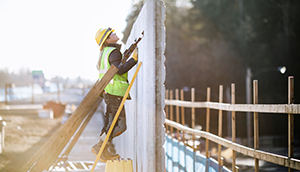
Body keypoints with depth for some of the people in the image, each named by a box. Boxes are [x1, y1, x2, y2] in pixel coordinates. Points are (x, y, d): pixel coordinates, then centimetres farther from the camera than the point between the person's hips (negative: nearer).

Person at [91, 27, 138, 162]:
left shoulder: (104, 53, 17)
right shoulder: (113, 52, -14)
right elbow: (119, 70, -27)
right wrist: (134, 59, -29)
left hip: (108, 91, 10)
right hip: (114, 91, -10)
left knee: (111, 121, 14)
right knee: (119, 124, -8)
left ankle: (104, 151, 15)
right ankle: (99, 147, -6)